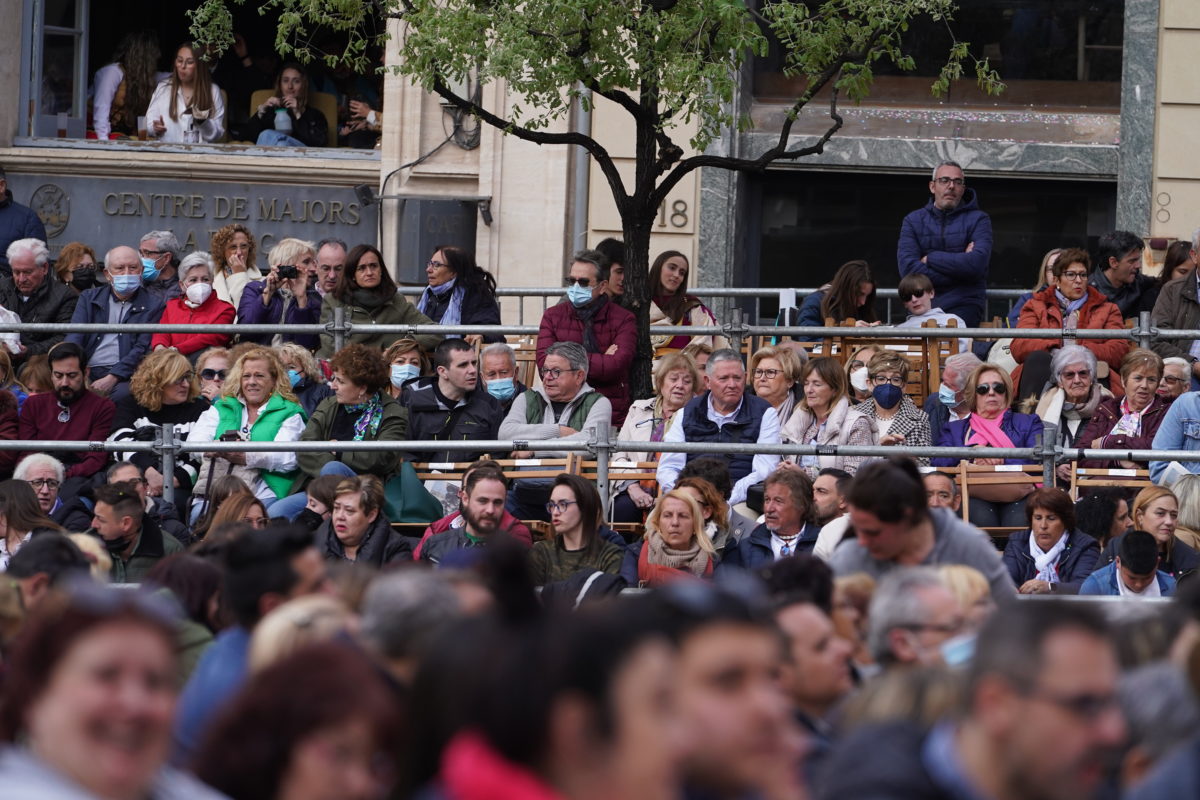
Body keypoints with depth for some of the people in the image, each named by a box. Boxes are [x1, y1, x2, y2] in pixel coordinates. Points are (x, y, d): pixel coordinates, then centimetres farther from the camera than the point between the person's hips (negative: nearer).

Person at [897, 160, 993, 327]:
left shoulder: (978, 220, 9)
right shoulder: (913, 221, 14)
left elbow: (977, 263, -10)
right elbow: (908, 269, -2)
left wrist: (930, 259, -2)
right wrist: (959, 264, -5)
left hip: (964, 306, -2)